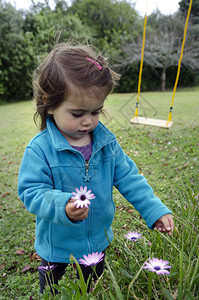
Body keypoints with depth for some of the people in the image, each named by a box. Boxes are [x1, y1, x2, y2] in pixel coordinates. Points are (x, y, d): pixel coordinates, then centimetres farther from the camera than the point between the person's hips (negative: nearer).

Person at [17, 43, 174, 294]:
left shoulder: (107, 142, -13)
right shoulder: (40, 150, -26)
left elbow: (128, 178, -7)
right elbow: (32, 192, -24)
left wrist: (154, 209, -12)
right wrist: (62, 206, -42)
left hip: (98, 239, 3)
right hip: (57, 243, -2)